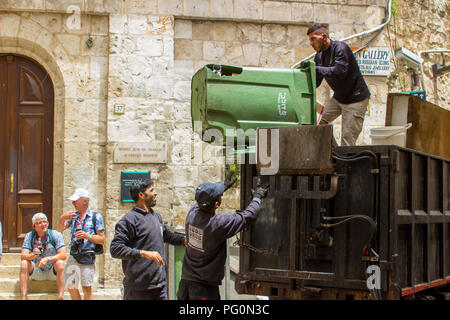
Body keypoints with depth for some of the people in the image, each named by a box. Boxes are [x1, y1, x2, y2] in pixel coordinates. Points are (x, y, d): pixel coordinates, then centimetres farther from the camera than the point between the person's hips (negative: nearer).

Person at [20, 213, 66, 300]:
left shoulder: (55, 235, -11)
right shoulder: (30, 236, -4)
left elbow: (63, 255, -21)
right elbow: (23, 256, -14)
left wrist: (47, 259, -36)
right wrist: (32, 255, -36)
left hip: (53, 273, -2)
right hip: (36, 272, 2)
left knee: (59, 262, -31)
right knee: (24, 263, -24)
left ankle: (61, 296, -33)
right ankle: (24, 297, -28)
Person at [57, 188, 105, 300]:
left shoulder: (96, 217, 2)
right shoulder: (72, 215, 16)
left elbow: (102, 239, -2)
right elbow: (60, 229, 4)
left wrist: (88, 236, -17)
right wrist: (62, 218, -15)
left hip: (88, 258, -5)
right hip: (73, 256, 5)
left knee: (86, 288, -8)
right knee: (71, 287, 7)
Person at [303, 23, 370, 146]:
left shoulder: (340, 48, -20)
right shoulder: (319, 56, 4)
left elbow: (340, 71, -34)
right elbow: (315, 82, 6)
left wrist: (315, 68, -34)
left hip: (356, 98, -8)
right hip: (338, 98, 8)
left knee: (347, 139, -10)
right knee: (319, 121, -2)